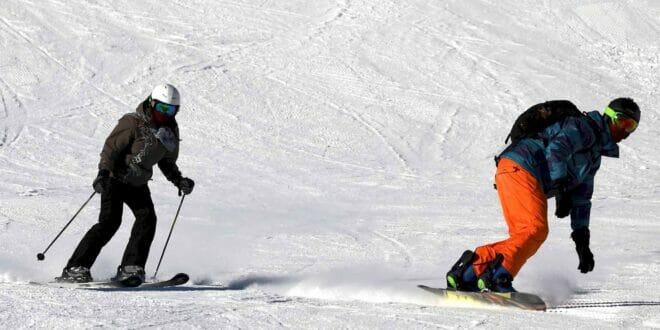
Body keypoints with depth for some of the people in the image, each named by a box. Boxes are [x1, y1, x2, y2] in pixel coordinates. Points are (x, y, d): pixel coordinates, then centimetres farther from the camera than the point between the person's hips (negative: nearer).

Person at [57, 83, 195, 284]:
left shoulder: (171, 131, 5)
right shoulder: (133, 123, -16)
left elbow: (167, 162, 17)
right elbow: (111, 147, -18)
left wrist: (179, 181, 2)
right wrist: (103, 173, -31)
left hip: (138, 183, 6)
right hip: (115, 177, -6)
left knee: (147, 218, -15)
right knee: (110, 221, -18)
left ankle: (130, 269, -12)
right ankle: (76, 269, -17)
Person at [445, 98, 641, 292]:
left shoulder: (594, 155, 28)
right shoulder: (584, 127, -2)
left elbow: (581, 200, 30)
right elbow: (556, 148, -21)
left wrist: (582, 242, 24)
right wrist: (561, 188, -28)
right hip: (518, 168, -10)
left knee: (525, 237, 3)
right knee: (535, 229, -21)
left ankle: (467, 272, 2)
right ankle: (497, 277, -29)